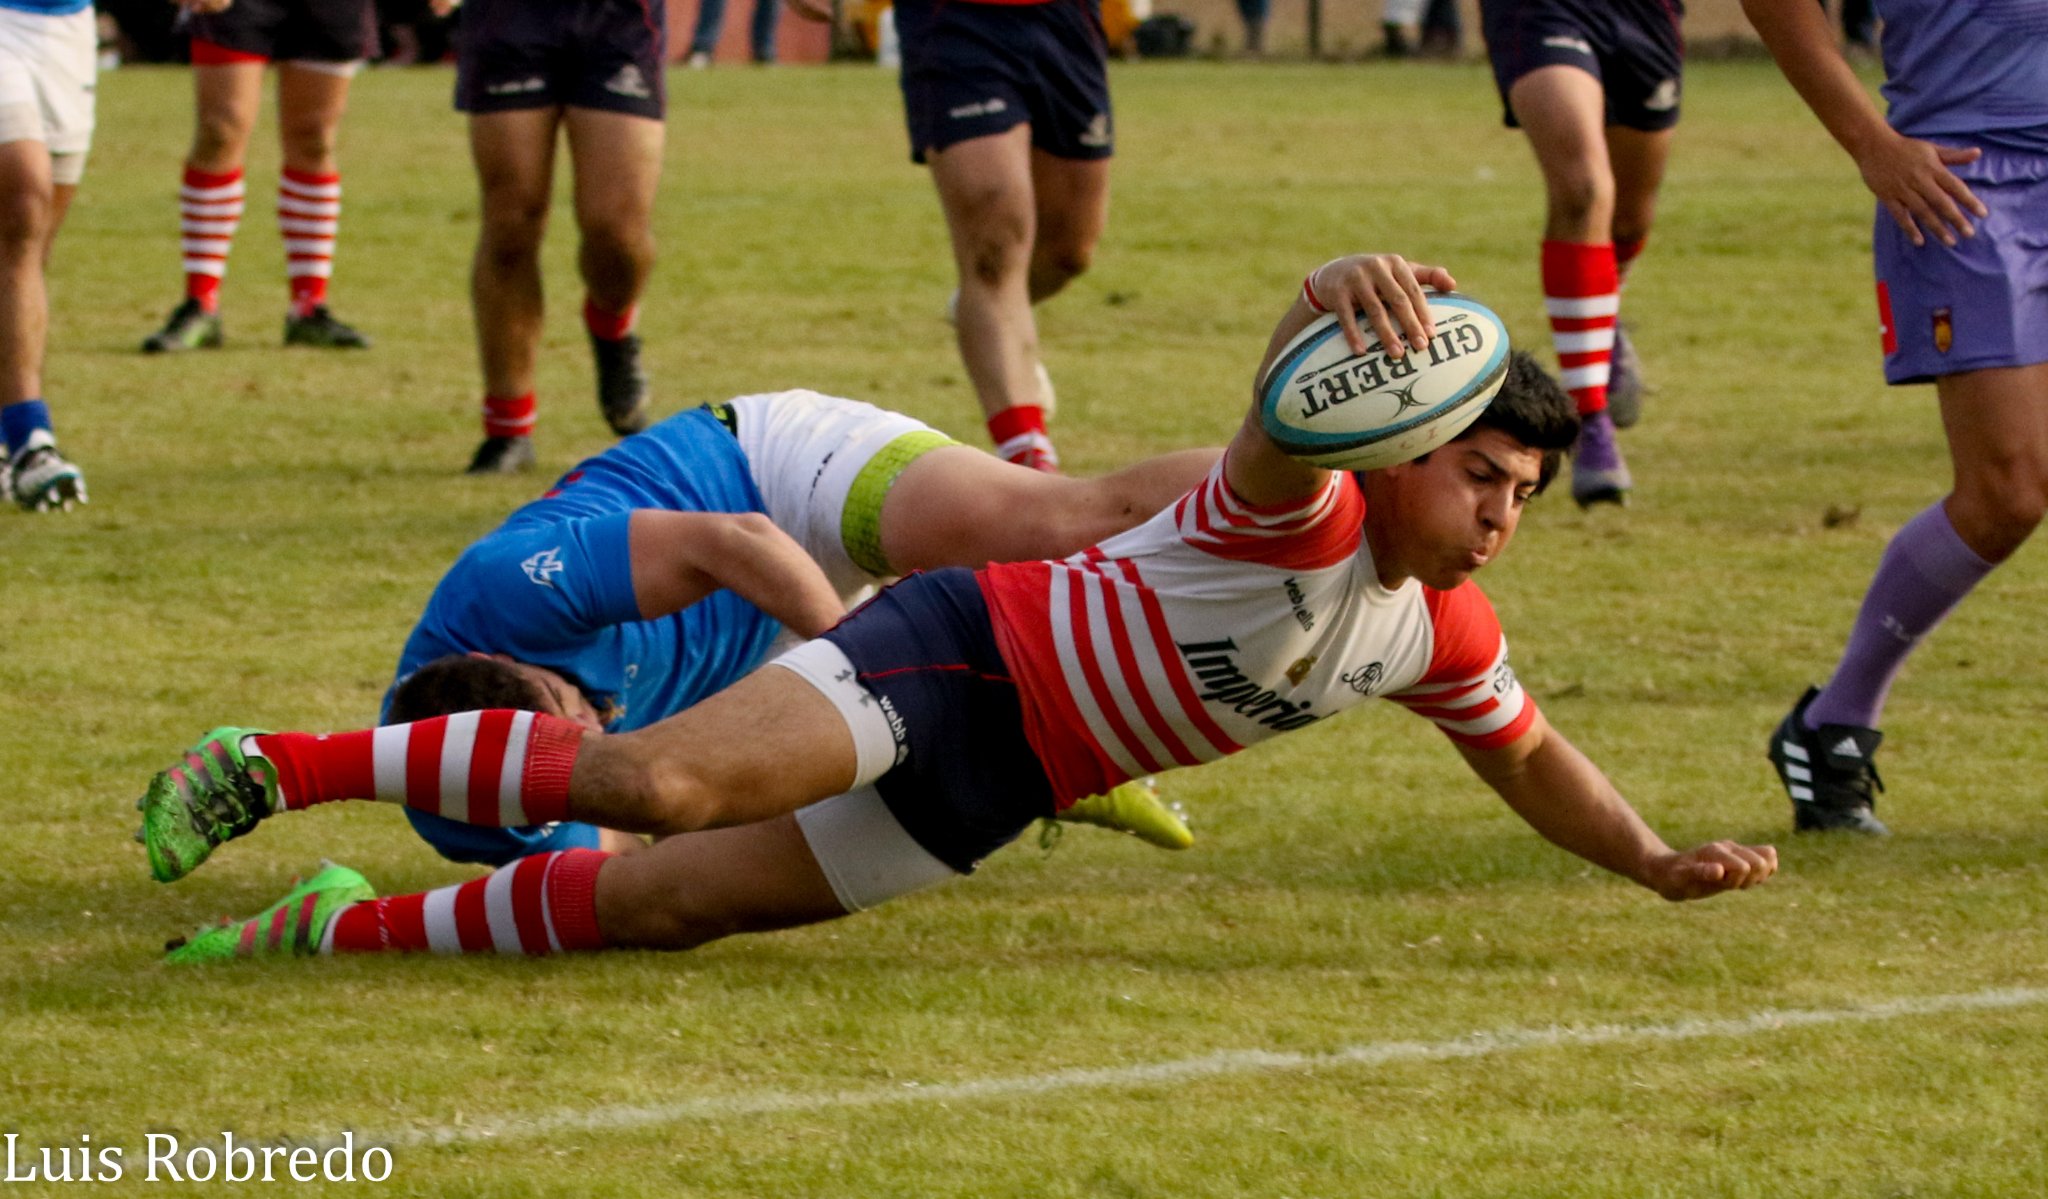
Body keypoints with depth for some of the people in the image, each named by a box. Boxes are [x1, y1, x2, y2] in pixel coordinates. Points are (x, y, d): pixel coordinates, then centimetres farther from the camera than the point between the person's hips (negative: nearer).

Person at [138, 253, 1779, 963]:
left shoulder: (1442, 633, 5)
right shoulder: (1299, 512, -19)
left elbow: (1529, 754, 24)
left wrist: (1657, 862, 12)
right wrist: (1333, 301, -65)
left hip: (979, 797, 7)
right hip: (957, 654, -7)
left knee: (667, 905, -6)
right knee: (658, 782, -26)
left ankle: (348, 929, 5)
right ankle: (280, 766, -13)